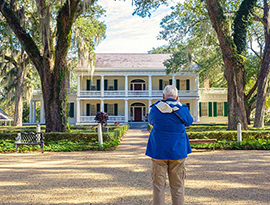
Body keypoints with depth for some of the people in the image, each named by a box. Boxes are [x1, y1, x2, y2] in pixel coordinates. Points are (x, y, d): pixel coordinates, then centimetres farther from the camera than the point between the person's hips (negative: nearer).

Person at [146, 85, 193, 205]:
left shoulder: (156, 108, -4)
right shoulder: (182, 109, -5)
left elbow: (150, 121, 16)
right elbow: (189, 122, 15)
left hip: (159, 151, 0)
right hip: (177, 151, 1)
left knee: (158, 185, 7)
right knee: (177, 186, 11)